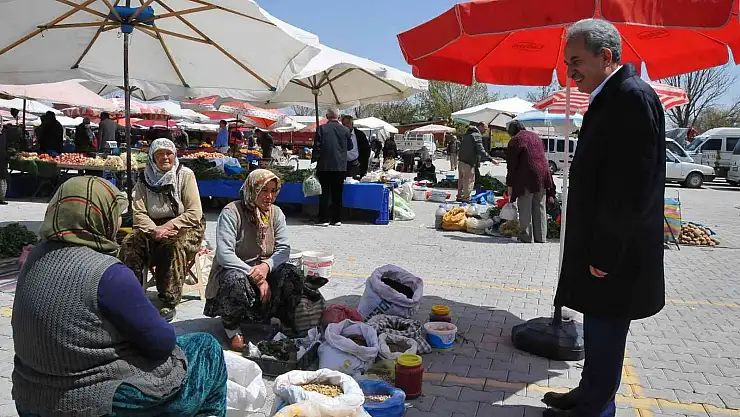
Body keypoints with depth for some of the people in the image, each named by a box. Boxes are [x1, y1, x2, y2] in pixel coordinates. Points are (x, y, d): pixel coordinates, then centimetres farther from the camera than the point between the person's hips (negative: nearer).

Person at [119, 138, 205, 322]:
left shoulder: (185, 175, -4)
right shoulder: (144, 180, 5)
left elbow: (194, 214, -10)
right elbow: (139, 214, -3)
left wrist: (169, 226, -20)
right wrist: (154, 229, -22)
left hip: (184, 226, -3)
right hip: (153, 226, 4)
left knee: (175, 246, -35)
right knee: (129, 243, -23)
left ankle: (169, 302, -24)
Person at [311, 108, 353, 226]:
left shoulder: (321, 129, -5)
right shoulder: (345, 130, 1)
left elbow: (317, 147, -6)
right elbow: (350, 146, 13)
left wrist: (314, 160, 4)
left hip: (324, 166, -2)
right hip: (340, 167, 2)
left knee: (324, 194, 4)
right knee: (337, 194, 9)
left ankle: (324, 219, 5)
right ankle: (337, 219, 11)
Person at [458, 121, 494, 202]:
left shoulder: (468, 134, 18)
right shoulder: (477, 135, -11)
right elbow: (481, 150, -21)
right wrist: (491, 159, -23)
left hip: (461, 160, 9)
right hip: (469, 162, -9)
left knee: (461, 180, 17)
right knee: (469, 180, -2)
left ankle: (459, 196, 25)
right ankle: (466, 198, 1)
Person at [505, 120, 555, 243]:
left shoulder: (515, 141, -2)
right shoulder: (535, 136, 19)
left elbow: (511, 165, -4)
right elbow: (542, 156, 21)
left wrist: (510, 185, 0)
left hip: (526, 177, -6)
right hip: (543, 176, 6)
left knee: (525, 209, 2)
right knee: (540, 209, 10)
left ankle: (527, 237, 3)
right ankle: (541, 237, 14)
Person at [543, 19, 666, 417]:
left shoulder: (633, 97, -18)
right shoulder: (610, 98, 13)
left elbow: (632, 186, -23)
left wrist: (606, 254, -19)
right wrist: (596, 248, 15)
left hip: (615, 256, -10)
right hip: (601, 246, 10)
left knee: (604, 333, 4)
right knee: (599, 329, 20)